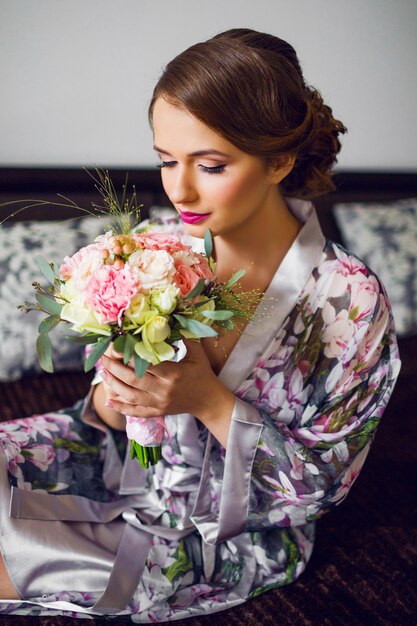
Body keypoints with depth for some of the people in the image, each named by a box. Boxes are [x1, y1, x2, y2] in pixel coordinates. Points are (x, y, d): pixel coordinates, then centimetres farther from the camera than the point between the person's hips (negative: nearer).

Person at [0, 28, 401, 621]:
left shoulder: (351, 301, -22)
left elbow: (320, 480, -14)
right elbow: (109, 416, 1)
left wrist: (208, 399, -28)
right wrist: (114, 397, -24)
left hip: (236, 533, -4)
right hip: (135, 463, 5)